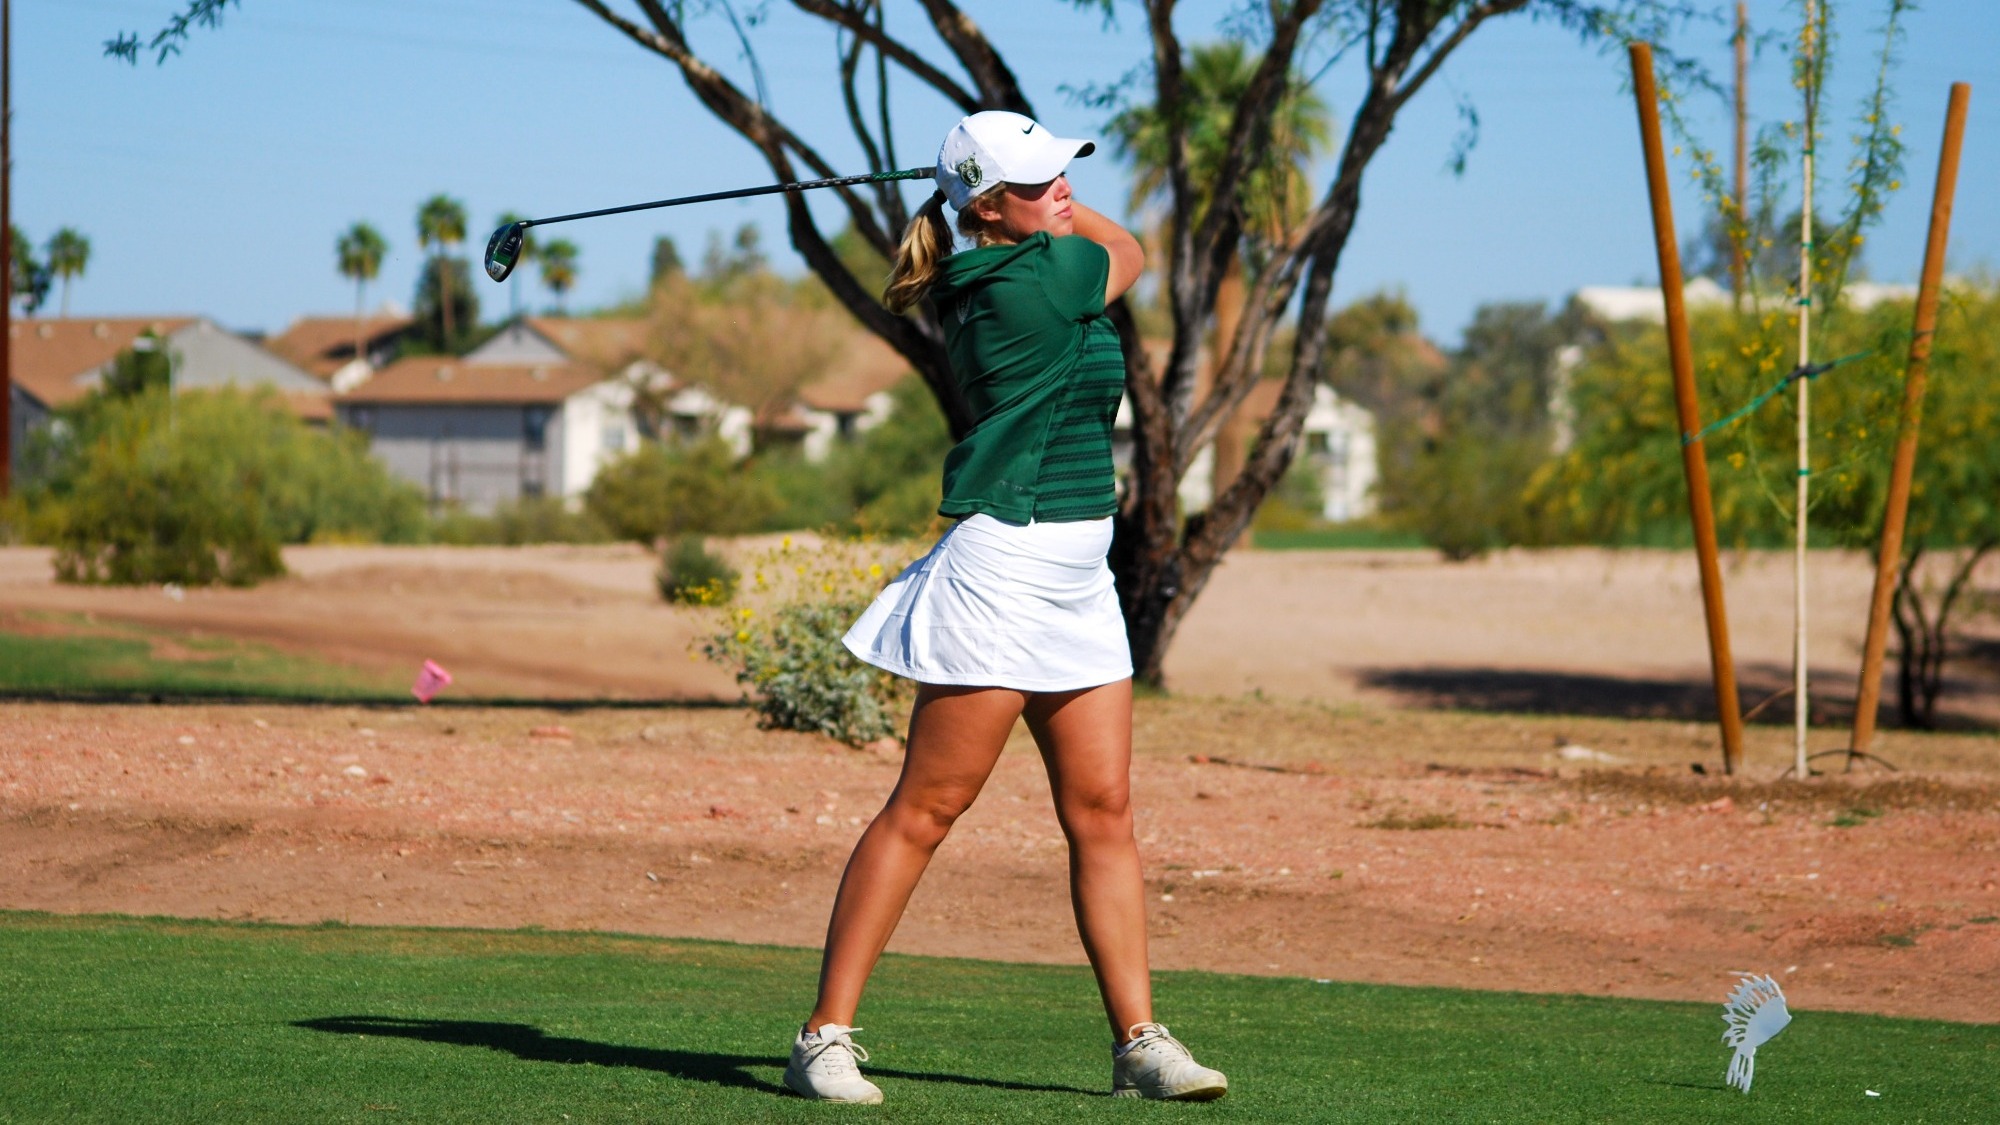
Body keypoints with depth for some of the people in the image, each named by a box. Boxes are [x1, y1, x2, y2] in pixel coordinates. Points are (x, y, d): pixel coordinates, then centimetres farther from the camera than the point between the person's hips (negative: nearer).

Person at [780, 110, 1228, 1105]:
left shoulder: (982, 283, 10)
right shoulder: (1035, 279, -15)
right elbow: (1127, 251, 7)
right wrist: (1052, 213, 20)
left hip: (1076, 581, 10)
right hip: (1004, 568, -10)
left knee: (1102, 811, 8)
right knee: (924, 809, -6)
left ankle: (1139, 1042, 11)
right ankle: (825, 1038, -2)